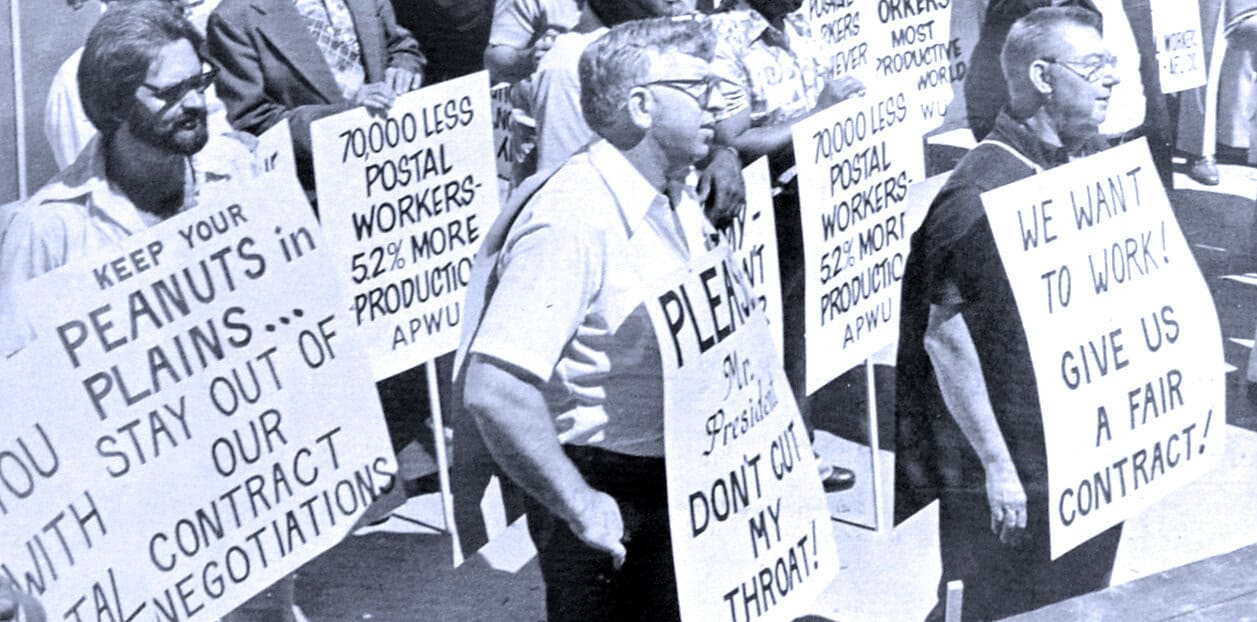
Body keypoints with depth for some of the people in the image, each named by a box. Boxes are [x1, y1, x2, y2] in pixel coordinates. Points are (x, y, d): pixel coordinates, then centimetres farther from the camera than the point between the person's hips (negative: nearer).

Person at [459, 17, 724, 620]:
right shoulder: (572, 219, -23)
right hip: (614, 509, -8)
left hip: (682, 483, 8)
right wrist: (582, 510, -23)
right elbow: (494, 392, -30)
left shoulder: (678, 202, 6)